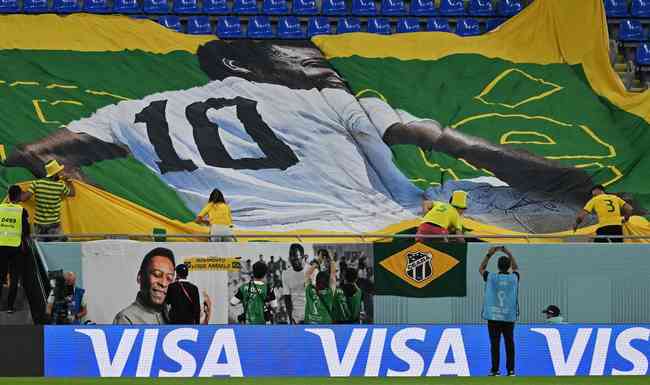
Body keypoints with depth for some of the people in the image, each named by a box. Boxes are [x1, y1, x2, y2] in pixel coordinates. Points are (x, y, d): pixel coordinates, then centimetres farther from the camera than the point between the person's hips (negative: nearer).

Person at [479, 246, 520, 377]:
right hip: (509, 317, 1)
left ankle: (495, 370, -1)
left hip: (493, 317, -1)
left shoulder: (491, 277, -5)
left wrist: (489, 255, 16)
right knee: (509, 343, 7)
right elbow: (515, 268, 23)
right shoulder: (514, 278, -1)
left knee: (495, 344, 0)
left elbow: (481, 269, 16)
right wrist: (509, 254, 24)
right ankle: (510, 370, 7)